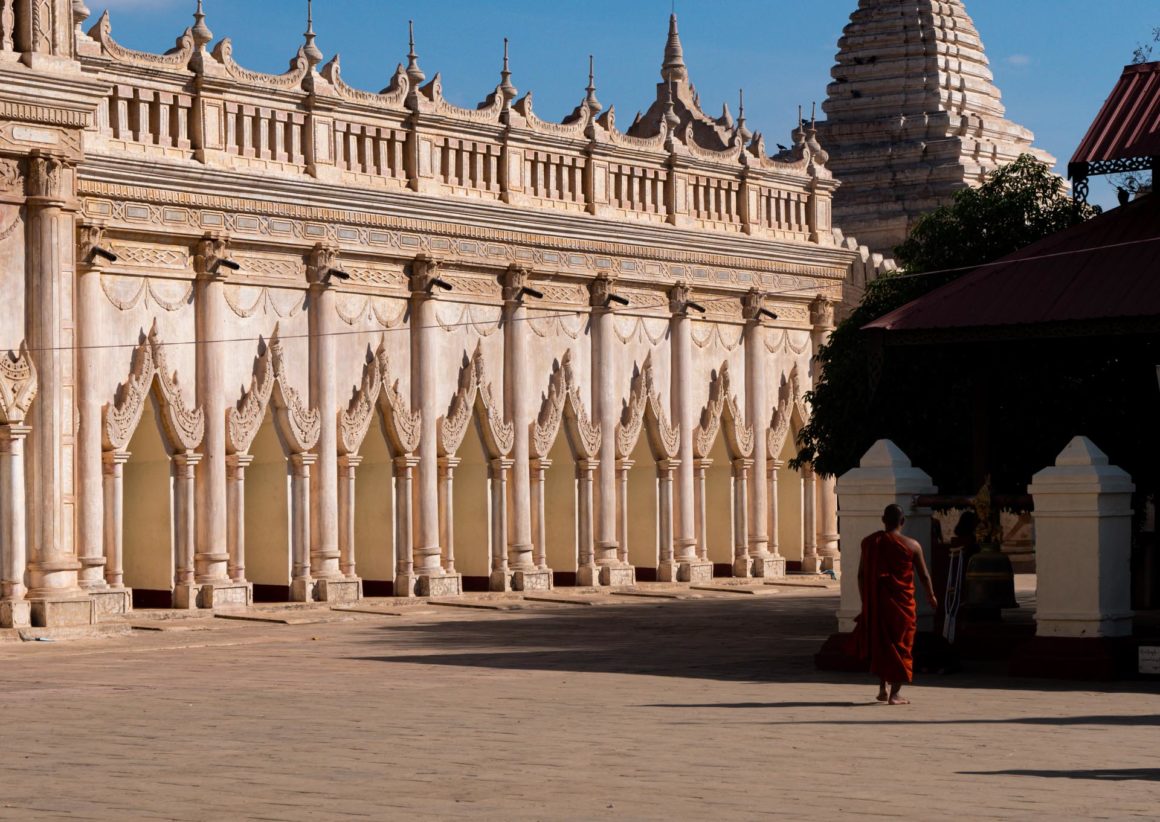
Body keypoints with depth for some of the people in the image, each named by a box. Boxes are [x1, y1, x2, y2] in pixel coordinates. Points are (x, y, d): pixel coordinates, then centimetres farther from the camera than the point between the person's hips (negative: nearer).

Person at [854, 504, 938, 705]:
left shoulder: (869, 542, 2)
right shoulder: (912, 545, -5)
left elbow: (861, 574, 5)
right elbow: (924, 575, 2)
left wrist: (866, 601, 16)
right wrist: (931, 596, 20)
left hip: (875, 604, 2)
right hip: (902, 603, -2)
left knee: (880, 644, 18)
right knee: (900, 646, 6)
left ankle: (883, 687, 14)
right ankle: (894, 694, 4)